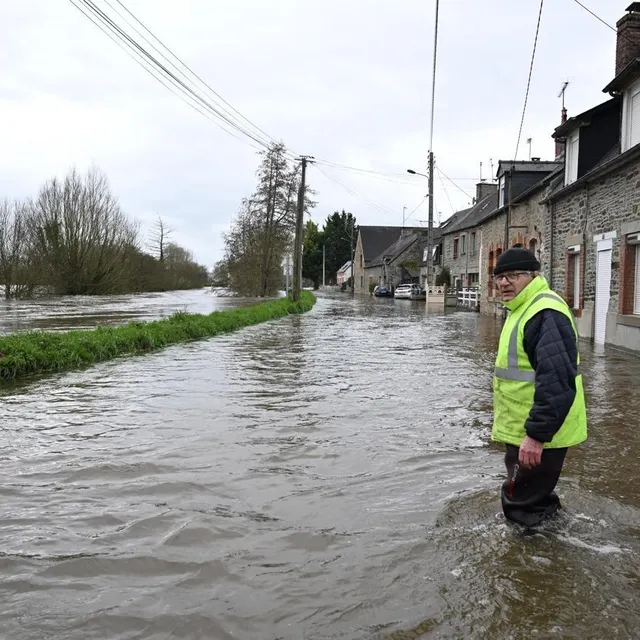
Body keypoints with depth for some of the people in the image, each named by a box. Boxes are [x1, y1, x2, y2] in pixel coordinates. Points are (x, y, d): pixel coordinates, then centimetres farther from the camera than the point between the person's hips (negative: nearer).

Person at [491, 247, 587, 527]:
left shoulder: (546, 314, -23)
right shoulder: (522, 309, 12)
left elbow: (556, 381, -31)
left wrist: (535, 434, -30)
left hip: (538, 434, -11)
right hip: (523, 431, 11)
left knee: (523, 508, 1)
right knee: (533, 499, 25)